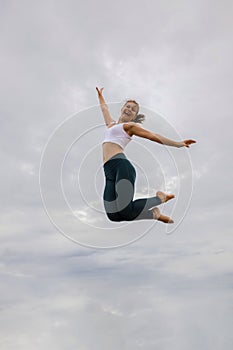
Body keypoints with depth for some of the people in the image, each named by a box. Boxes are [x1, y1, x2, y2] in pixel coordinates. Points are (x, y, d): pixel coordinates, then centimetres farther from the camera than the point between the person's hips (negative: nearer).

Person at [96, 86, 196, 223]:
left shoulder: (130, 126, 13)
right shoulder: (111, 123, 31)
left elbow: (154, 136, 8)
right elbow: (104, 107, 49)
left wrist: (178, 144, 3)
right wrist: (100, 95, 63)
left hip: (121, 166, -6)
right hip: (109, 171, 6)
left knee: (126, 212, -23)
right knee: (113, 215, -10)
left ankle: (159, 198, 5)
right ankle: (153, 214, 11)